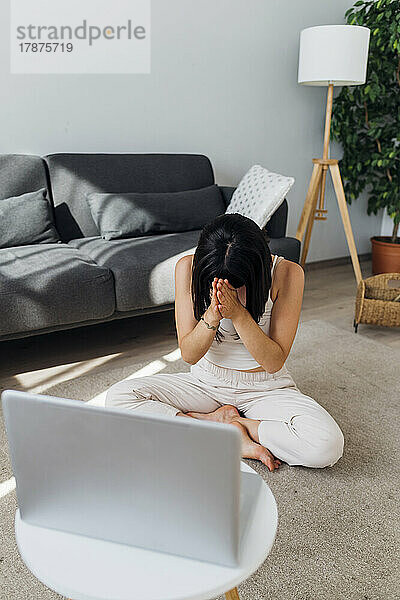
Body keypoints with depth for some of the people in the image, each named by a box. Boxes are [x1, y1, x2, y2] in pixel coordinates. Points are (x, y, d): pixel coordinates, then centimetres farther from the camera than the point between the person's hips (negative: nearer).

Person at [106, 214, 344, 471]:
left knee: (327, 445, -29)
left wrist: (238, 313, -31)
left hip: (266, 389, -2)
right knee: (118, 396, -17)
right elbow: (188, 354, -13)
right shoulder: (188, 267, -15)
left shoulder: (287, 273, -19)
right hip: (207, 382, 2)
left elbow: (274, 362, -18)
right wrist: (212, 316, -31)